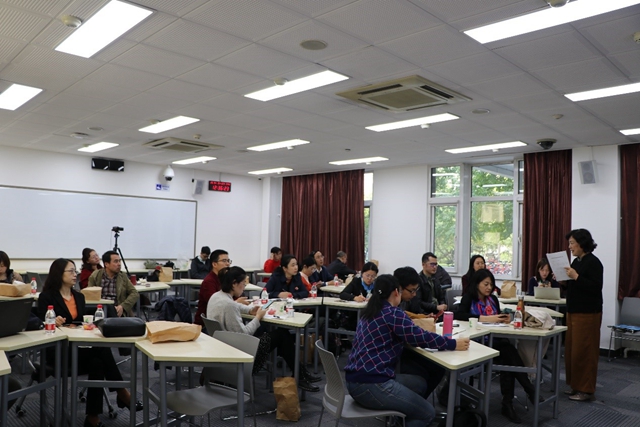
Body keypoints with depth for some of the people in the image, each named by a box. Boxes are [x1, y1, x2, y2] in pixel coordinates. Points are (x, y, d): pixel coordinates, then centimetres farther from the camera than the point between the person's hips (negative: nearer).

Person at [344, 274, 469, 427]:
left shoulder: (370, 312, 14)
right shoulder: (393, 314, -12)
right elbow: (421, 337, -12)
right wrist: (454, 344, 0)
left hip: (356, 379, 9)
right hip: (371, 385, -9)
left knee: (420, 384, 21)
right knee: (427, 413, 5)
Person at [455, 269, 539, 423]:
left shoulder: (493, 299, 17)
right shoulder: (469, 298, -1)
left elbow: (497, 318, 20)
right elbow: (459, 314, -19)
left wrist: (504, 319, -6)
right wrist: (485, 318, -24)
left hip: (495, 339, 5)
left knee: (507, 357, -27)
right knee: (509, 350, -29)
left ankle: (508, 403, -26)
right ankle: (529, 390, -20)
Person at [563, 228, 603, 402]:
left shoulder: (593, 262, -13)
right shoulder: (577, 261, 13)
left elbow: (596, 287, -21)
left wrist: (576, 276, -26)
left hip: (587, 313, -9)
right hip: (574, 311, 9)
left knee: (584, 351, -3)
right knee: (571, 349, 12)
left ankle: (586, 390, 7)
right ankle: (576, 385, 23)